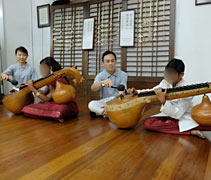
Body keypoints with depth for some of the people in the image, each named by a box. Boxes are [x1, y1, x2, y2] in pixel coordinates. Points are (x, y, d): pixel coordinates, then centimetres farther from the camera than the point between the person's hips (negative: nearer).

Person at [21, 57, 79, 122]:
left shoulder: (58, 80, -20)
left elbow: (46, 99, -19)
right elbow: (43, 92, 11)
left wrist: (32, 88, -18)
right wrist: (29, 86, 4)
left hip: (67, 105, -10)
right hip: (57, 103, 10)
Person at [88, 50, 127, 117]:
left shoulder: (123, 74, -3)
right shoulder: (100, 76, -1)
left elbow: (121, 93, -14)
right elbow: (93, 88, -21)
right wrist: (102, 82, -44)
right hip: (104, 101, 0)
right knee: (91, 104, -30)